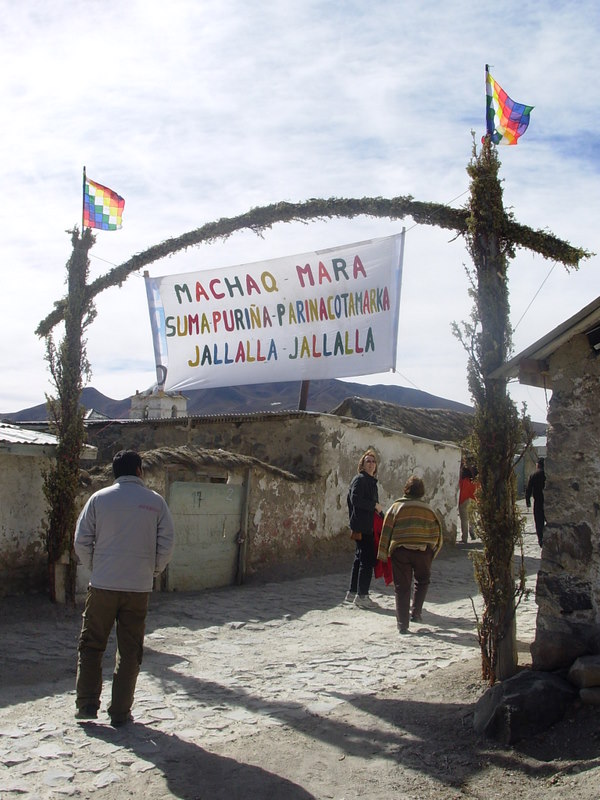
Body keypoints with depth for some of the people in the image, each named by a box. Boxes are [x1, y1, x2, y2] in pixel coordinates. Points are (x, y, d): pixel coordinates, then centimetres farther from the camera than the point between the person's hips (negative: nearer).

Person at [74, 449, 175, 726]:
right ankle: (120, 712, 12)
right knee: (130, 652, 9)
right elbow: (167, 544, -1)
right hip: (139, 588, 0)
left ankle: (87, 704, 15)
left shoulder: (99, 498, 0)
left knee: (91, 646, 15)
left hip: (102, 586, 0)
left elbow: (81, 541, 1)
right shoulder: (155, 501, 0)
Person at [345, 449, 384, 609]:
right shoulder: (360, 479, -11)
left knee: (360, 558, 14)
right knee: (367, 559, -9)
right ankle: (362, 596, -6)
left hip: (367, 525, 10)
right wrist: (375, 505, -16)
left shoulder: (371, 481, 19)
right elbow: (355, 499, -22)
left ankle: (352, 593, 22)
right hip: (362, 526, -10)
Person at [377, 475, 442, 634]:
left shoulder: (396, 506, 3)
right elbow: (437, 532, 6)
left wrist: (383, 553, 5)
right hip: (423, 551, 0)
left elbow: (386, 530, 0)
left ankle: (402, 625, 4)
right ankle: (416, 613, 15)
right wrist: (433, 551, 19)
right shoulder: (428, 509, 6)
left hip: (400, 551, 0)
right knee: (422, 581, 24)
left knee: (402, 587, 6)